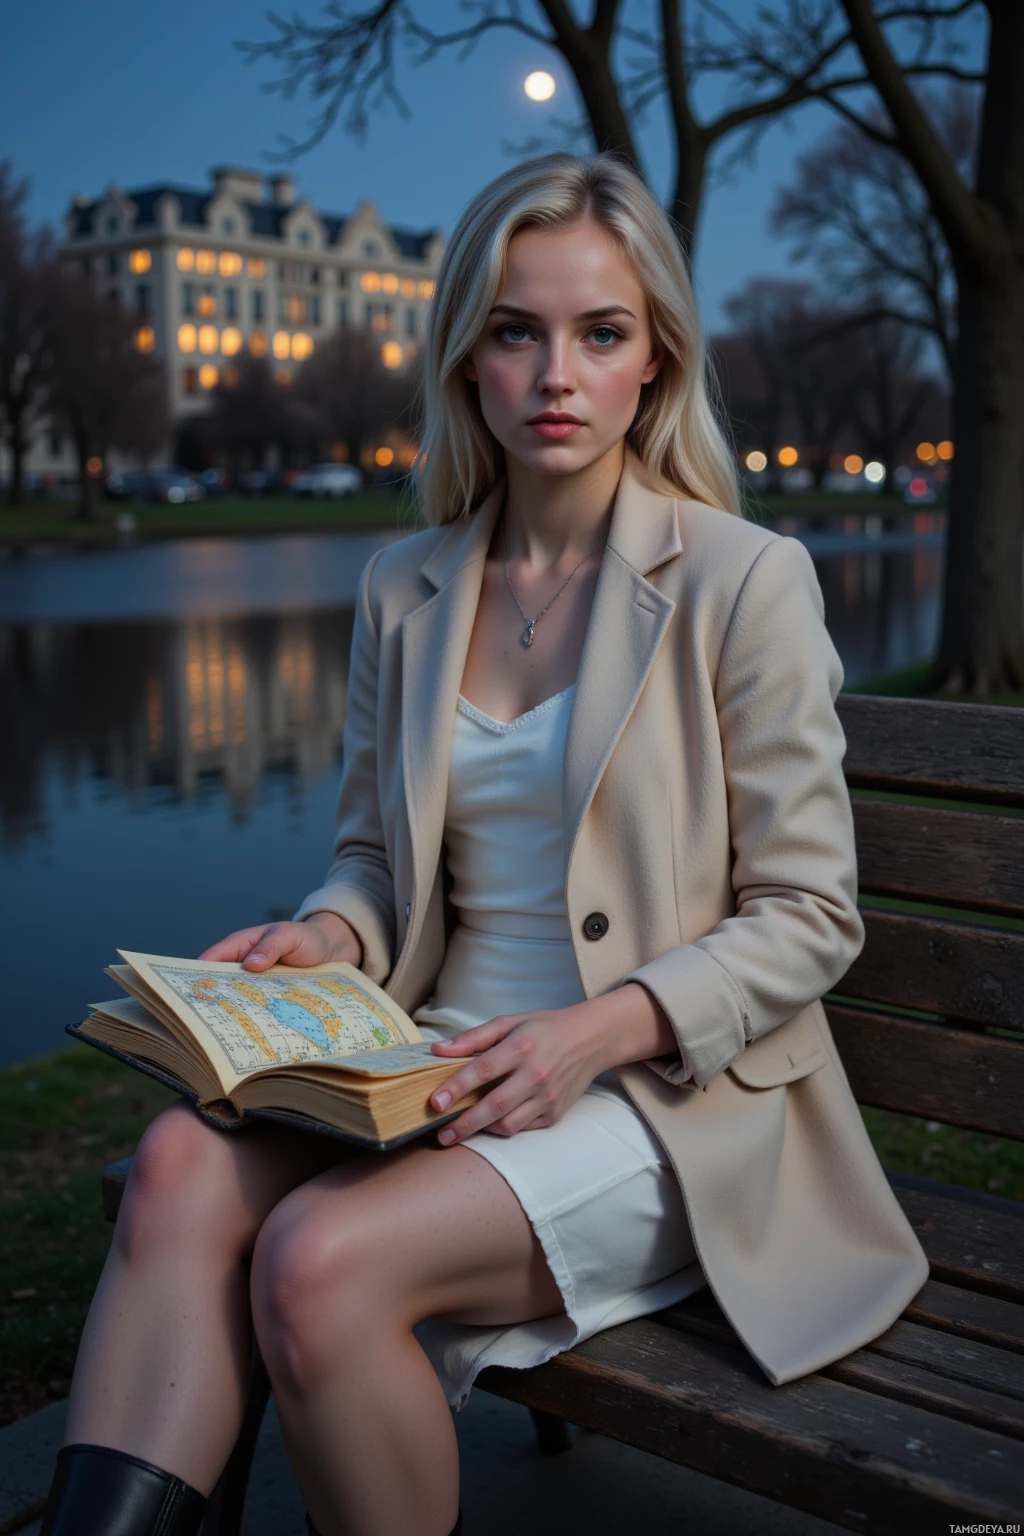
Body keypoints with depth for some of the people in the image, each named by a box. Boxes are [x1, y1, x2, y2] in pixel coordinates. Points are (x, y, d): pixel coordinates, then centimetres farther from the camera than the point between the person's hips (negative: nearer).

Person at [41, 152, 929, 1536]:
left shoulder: (743, 579, -6)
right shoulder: (403, 589, 9)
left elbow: (807, 917, -5)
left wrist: (596, 1030, -19)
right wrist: (325, 935, -5)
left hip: (670, 1095, -4)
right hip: (438, 1062, 5)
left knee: (321, 1259, -27)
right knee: (183, 1165, -25)